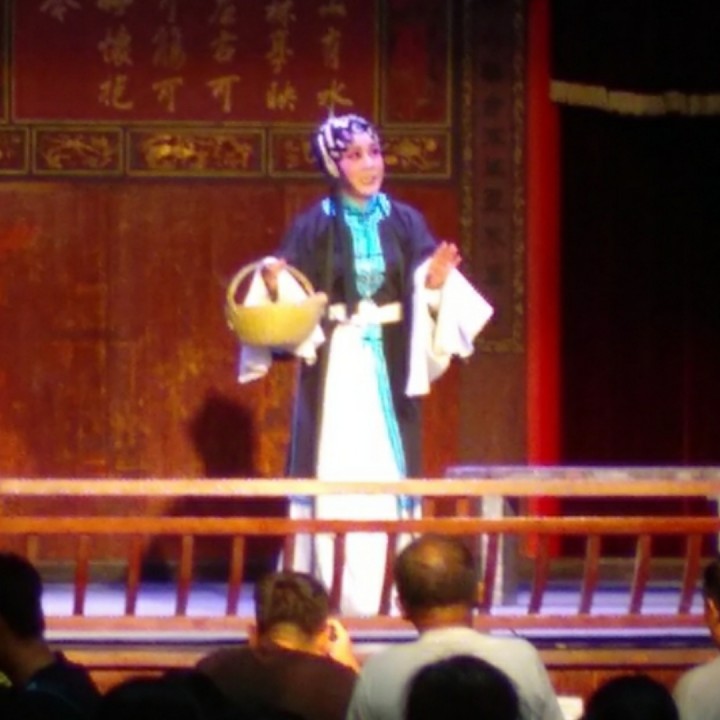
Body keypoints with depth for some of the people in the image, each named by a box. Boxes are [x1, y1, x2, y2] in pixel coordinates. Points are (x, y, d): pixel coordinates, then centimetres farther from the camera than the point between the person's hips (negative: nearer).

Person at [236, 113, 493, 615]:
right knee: (336, 472, -4)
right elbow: (292, 299, -4)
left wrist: (437, 281, -16)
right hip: (335, 364, -3)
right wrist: (274, 285, -25)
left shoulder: (405, 222, 6)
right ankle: (332, 593, -1)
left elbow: (424, 293, 5)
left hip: (388, 365, 3)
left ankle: (391, 591, 8)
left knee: (389, 469, 3)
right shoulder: (314, 226, -2)